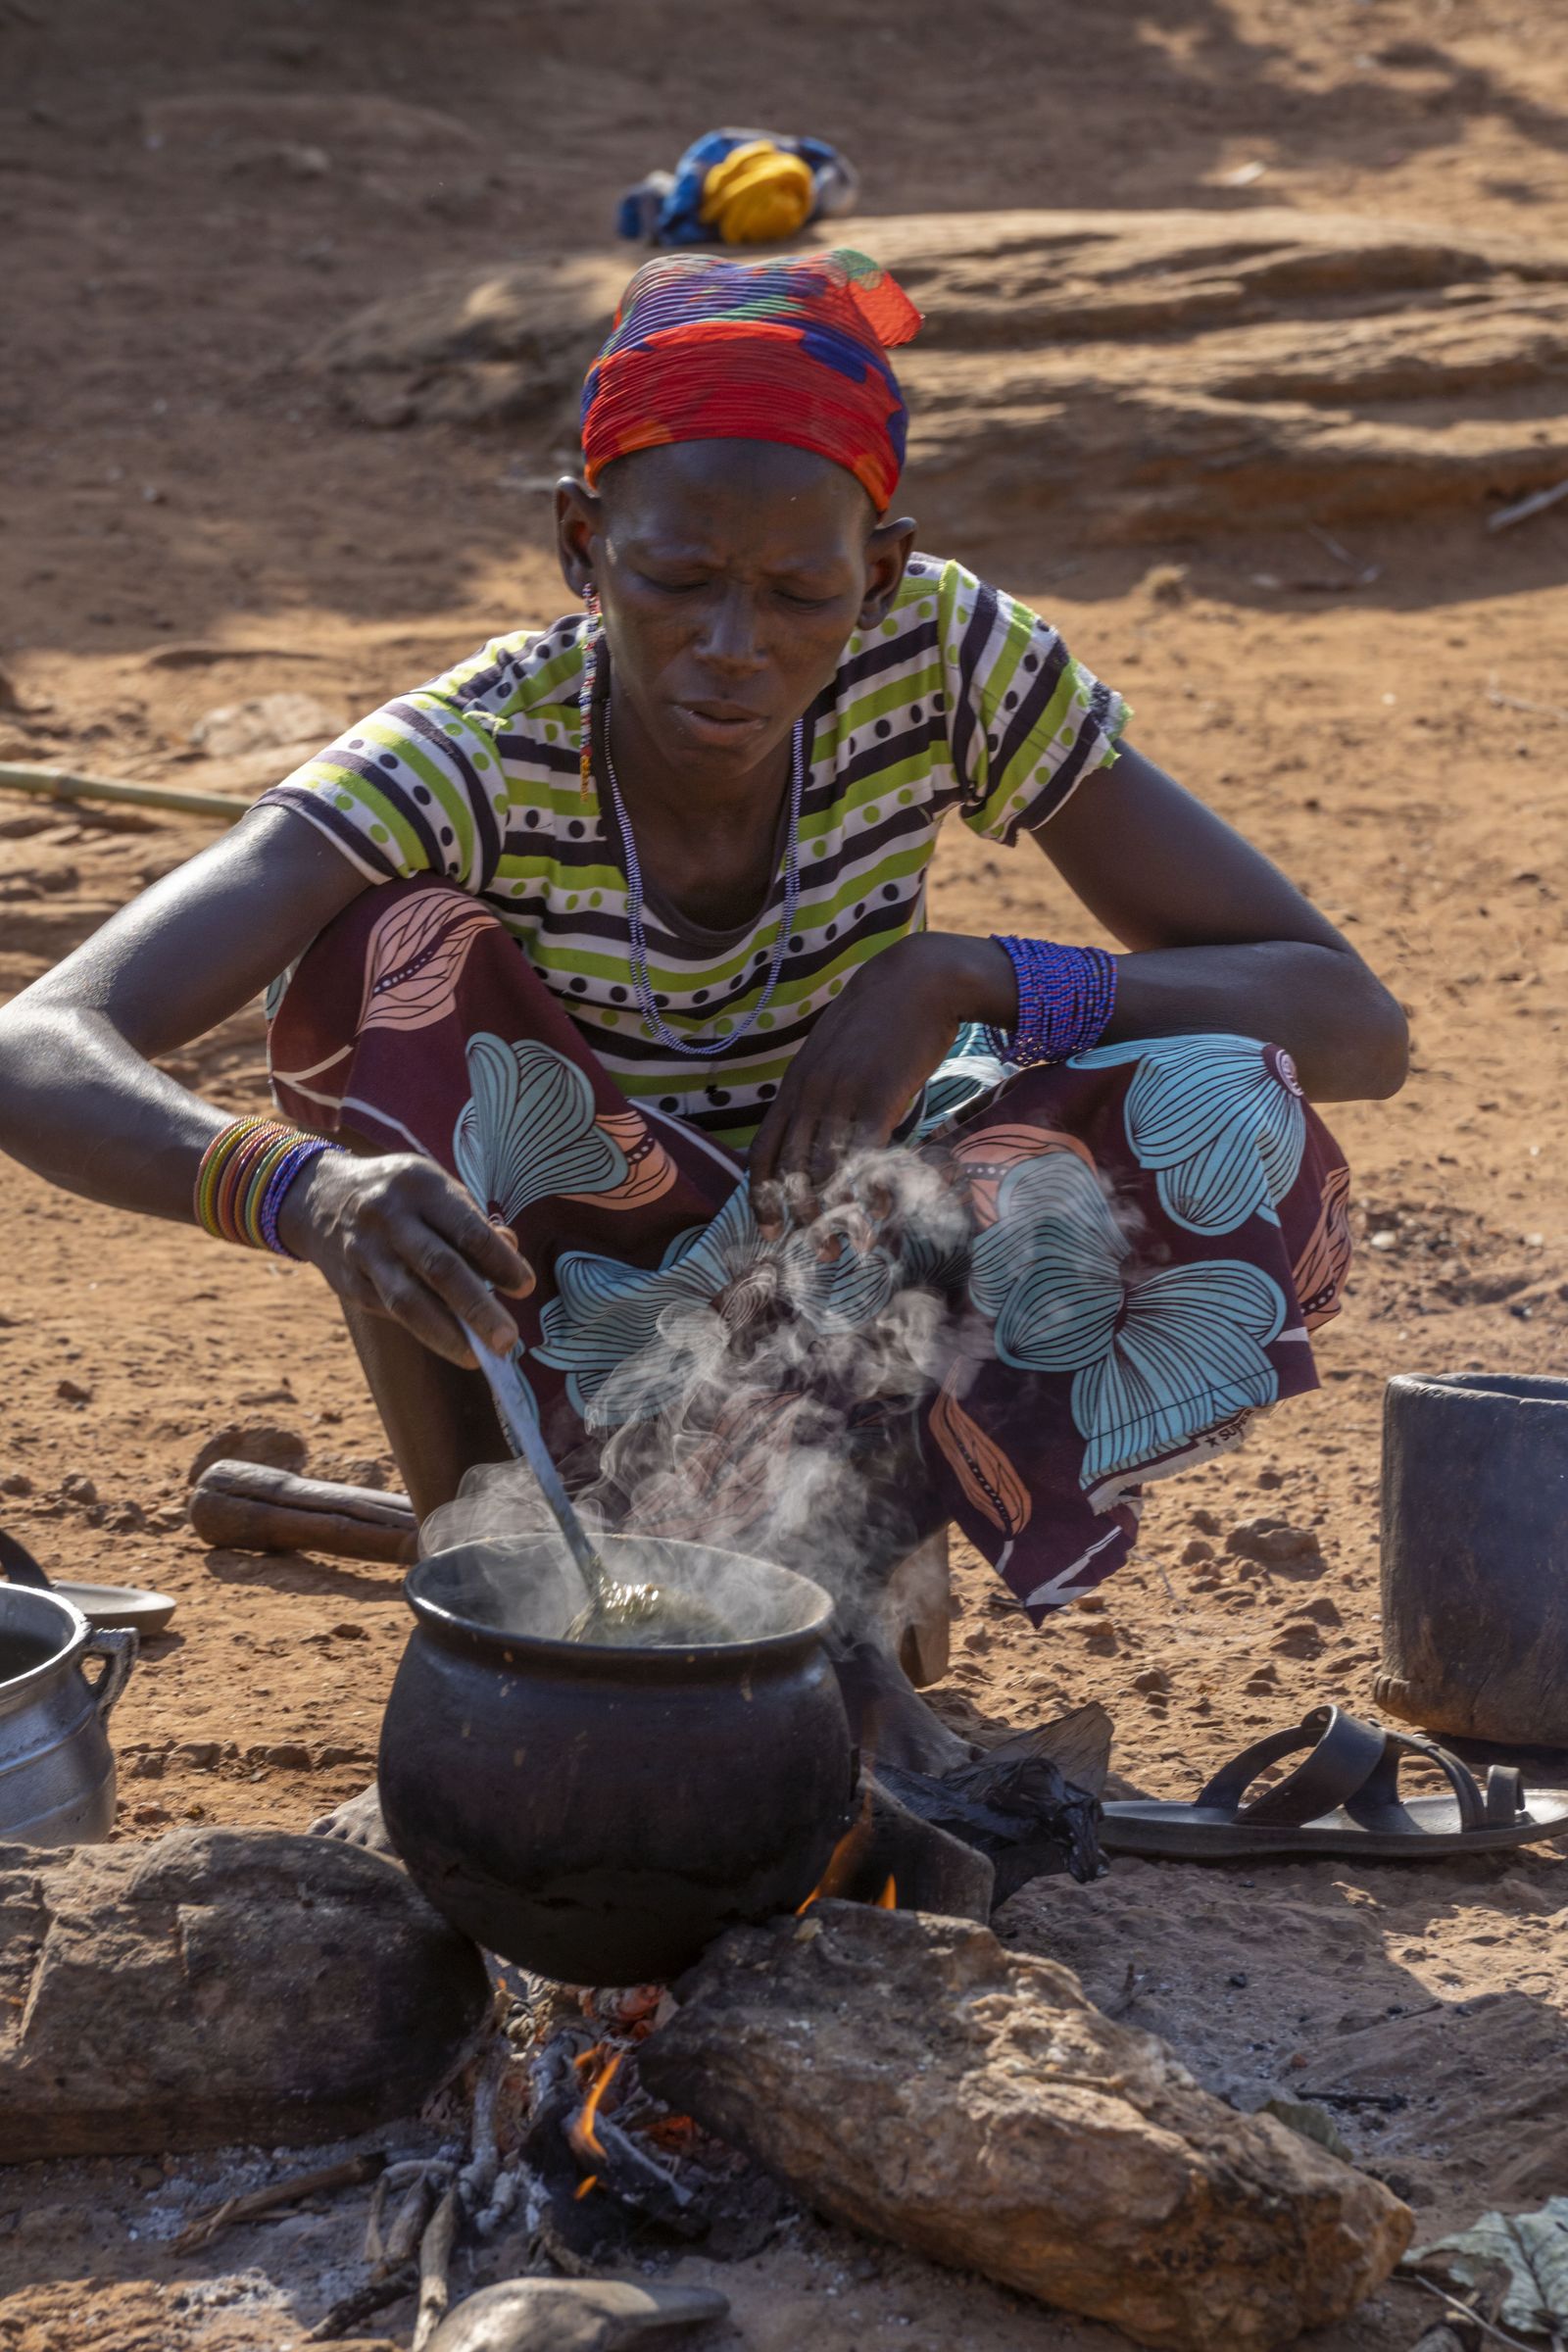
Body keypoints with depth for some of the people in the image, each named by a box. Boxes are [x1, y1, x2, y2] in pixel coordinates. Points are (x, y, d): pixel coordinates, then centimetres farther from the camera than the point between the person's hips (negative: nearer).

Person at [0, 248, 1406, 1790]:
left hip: (839, 1314, 2)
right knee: (396, 952, -30)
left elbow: (1355, 1022, -18)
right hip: (555, 1327, -1)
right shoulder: (471, 760, -26)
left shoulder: (947, 664, -19)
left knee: (1240, 1148, -26)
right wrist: (299, 1187, -59)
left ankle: (827, 1537, -6)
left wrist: (964, 979, -31)